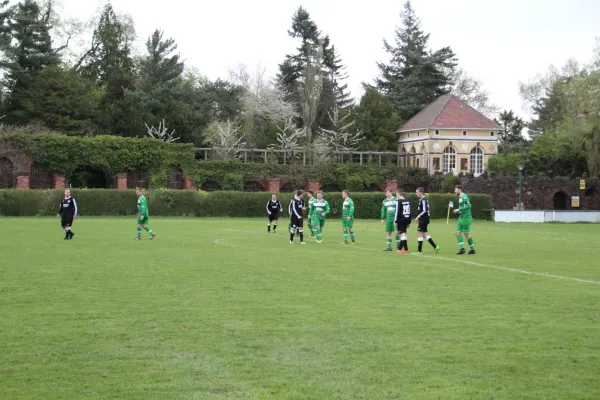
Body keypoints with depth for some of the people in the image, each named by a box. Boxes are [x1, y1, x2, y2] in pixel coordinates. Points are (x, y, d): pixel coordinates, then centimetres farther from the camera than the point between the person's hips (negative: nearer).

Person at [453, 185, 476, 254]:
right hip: (461, 217, 10)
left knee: (467, 234, -3)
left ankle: (472, 249, 6)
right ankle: (462, 248, -1)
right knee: (458, 233, 1)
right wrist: (458, 211, 13)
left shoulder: (464, 196, -13)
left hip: (466, 217, -10)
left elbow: (468, 206, -23)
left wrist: (459, 209, -20)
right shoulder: (460, 197, 17)